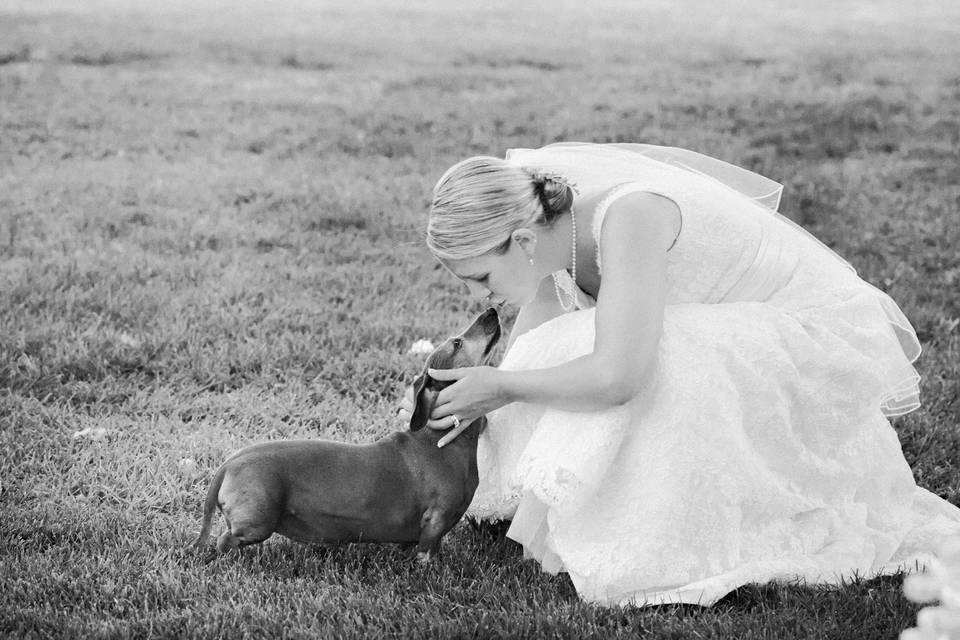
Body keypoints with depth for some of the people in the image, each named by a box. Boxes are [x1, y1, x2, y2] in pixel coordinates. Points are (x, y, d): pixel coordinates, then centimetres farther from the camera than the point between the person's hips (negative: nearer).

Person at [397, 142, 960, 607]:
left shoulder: (628, 215, -34)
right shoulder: (543, 218, -10)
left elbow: (616, 376, -42)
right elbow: (533, 346, 0)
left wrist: (502, 387, -28)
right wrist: (468, 400, -14)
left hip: (822, 339, -9)